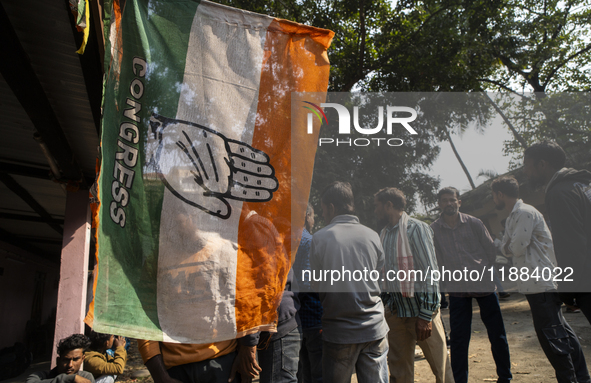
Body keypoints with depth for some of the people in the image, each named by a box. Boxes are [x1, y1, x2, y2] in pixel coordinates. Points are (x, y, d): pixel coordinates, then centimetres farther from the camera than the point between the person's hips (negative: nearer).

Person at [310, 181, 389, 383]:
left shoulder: (319, 238, -9)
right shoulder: (372, 236, 0)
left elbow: (314, 285, -3)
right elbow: (378, 275, 11)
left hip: (339, 330, -2)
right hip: (374, 327, 3)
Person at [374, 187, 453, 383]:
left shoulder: (416, 228, -9)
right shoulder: (383, 234, 11)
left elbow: (430, 273, -13)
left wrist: (425, 315, -17)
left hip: (421, 310, -6)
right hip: (395, 312, 6)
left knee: (440, 366, 3)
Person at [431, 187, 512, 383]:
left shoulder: (474, 223, 0)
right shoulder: (433, 230, 0)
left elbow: (491, 249, 7)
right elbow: (435, 261, 7)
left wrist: (485, 271, 3)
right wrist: (447, 281, 3)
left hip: (484, 284, 1)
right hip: (457, 289, 0)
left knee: (497, 333, 8)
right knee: (458, 338, 1)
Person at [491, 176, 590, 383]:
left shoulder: (525, 213, -14)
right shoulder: (512, 217, 17)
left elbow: (517, 247, -19)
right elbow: (506, 248, 14)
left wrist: (511, 248, 0)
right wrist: (510, 248, -5)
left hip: (541, 283, -10)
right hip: (537, 283, 10)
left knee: (551, 335, -6)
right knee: (561, 332, 15)